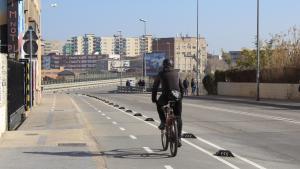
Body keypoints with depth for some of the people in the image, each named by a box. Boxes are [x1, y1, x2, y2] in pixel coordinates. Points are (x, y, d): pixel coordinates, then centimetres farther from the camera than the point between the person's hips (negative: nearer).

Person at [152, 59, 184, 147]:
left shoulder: (161, 74, 12)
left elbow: (155, 87, 14)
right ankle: (179, 138, 6)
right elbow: (181, 87, 23)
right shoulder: (176, 73, 19)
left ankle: (163, 122, 19)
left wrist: (154, 99, 24)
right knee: (178, 118, 13)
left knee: (159, 104, 33)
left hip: (166, 96, -2)